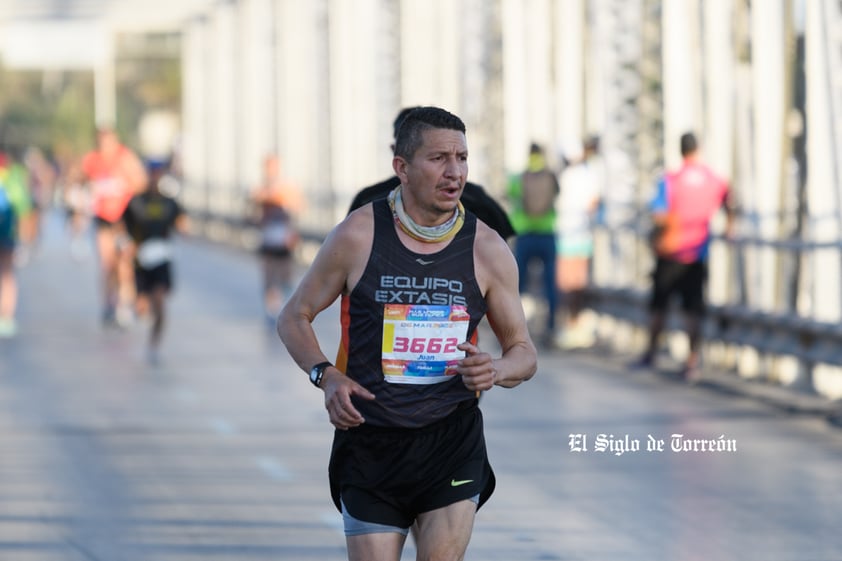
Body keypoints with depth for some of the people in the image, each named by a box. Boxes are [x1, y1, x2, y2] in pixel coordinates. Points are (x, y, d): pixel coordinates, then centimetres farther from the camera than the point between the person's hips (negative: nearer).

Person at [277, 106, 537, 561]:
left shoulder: (488, 250, -1)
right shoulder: (358, 235, -5)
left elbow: (523, 351, 9)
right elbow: (294, 318, 7)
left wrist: (496, 370, -15)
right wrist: (325, 376, -12)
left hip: (453, 442, 0)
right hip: (370, 442, 0)